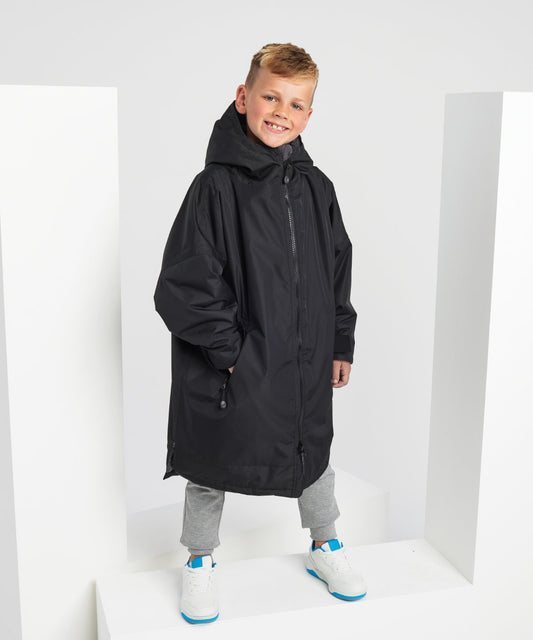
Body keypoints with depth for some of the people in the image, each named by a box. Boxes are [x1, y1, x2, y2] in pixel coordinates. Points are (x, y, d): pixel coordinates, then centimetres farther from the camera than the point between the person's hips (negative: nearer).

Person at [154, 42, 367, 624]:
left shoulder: (316, 187, 2)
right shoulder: (216, 185, -15)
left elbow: (337, 269, 12)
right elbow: (183, 285, -16)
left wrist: (340, 345, 11)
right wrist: (228, 348, -17)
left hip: (306, 363, 5)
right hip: (231, 371, -4)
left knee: (314, 456, 21)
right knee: (211, 467, 14)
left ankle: (324, 547, 45)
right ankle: (200, 561, 37)